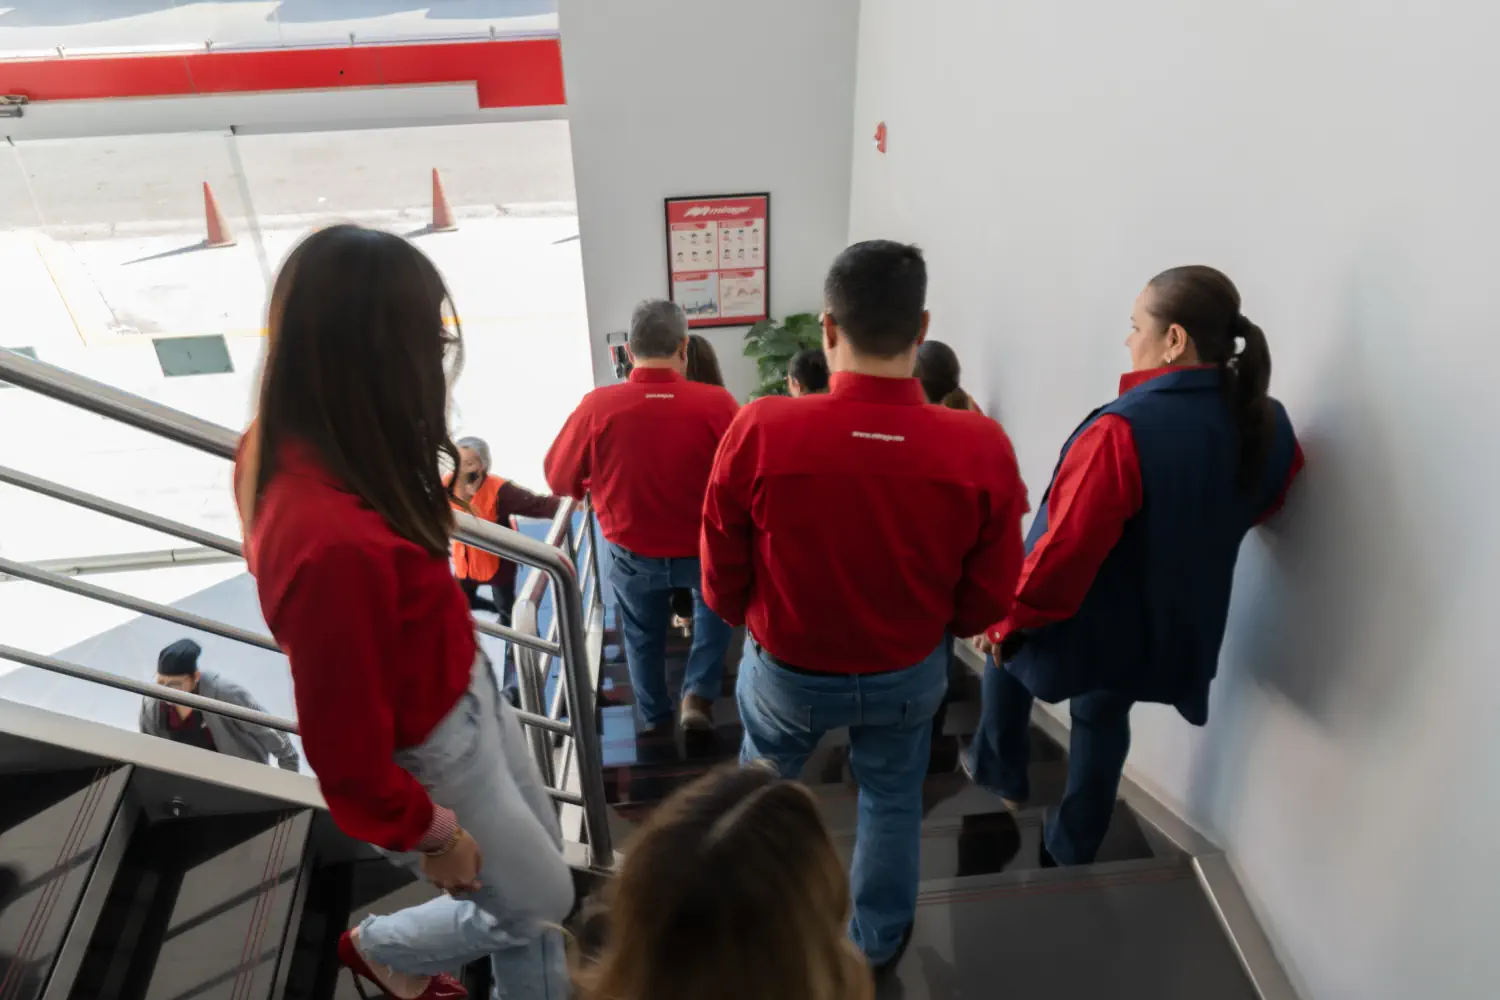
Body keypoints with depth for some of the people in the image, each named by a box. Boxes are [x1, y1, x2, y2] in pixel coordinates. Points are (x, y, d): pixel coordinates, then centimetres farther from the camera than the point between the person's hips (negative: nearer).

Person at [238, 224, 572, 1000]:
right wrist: (433, 835, -12)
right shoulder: (335, 543, -40)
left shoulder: (301, 449, -13)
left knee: (533, 892, 28)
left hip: (467, 698, 8)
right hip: (430, 756, -8)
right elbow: (348, 755, -25)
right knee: (541, 902, 22)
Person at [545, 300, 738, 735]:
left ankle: (655, 717, 44)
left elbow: (559, 479, -7)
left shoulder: (598, 406, -22)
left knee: (642, 635, 26)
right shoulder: (717, 403, -24)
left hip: (633, 554, 1)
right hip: (704, 549, -1)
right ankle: (698, 693, 19)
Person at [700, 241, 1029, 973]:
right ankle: (877, 942, 50)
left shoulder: (758, 431, -28)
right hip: (910, 672, 1)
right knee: (891, 801, 28)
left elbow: (721, 581, -13)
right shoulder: (982, 449, -23)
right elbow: (986, 600, -9)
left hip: (786, 668, 0)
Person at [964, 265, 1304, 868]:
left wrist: (1007, 620, -14)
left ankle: (1000, 773, 42)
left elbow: (1066, 547, -28)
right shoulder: (1269, 426, -7)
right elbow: (1256, 508, 12)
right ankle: (1071, 855, 41)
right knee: (1104, 719, 26)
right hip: (1170, 627, 6)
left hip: (1086, 622, -6)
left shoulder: (1124, 431, -32)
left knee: (1003, 643, 25)